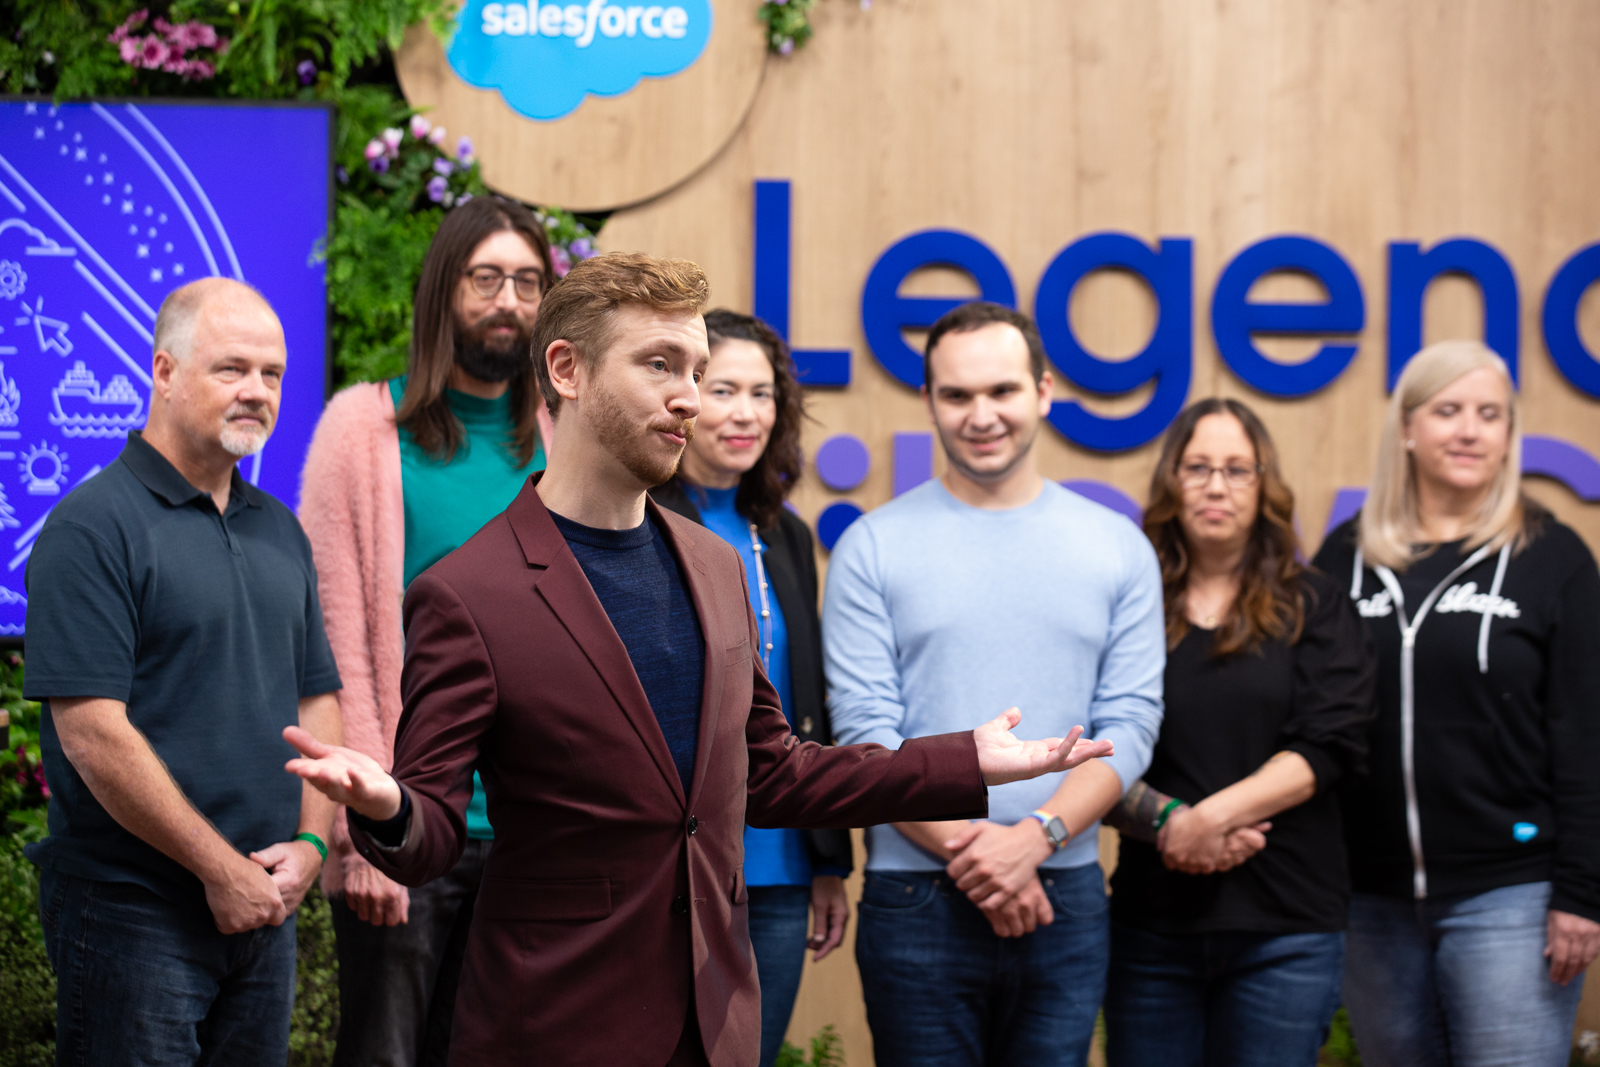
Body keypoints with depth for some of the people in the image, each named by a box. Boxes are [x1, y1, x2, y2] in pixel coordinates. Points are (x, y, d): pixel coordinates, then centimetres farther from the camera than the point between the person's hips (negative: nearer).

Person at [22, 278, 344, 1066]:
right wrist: (220, 869, -14)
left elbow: (317, 700, 17)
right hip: (129, 910, -7)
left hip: (266, 908, 7)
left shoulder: (280, 531, 14)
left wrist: (311, 842, 0)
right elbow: (93, 735, -17)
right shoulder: (93, 527, -10)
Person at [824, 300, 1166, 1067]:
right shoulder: (872, 548, 1)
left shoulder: (1118, 548, 7)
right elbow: (865, 731, -5)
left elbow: (1130, 724, 2)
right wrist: (966, 851, -14)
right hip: (916, 900, -2)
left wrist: (1034, 837, -13)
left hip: (1066, 896, 2)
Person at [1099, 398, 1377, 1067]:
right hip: (1151, 920, 1)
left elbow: (1330, 747, -5)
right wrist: (1165, 820, -16)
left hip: (1285, 927, -1)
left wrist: (1214, 815, -15)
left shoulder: (1315, 609, 6)